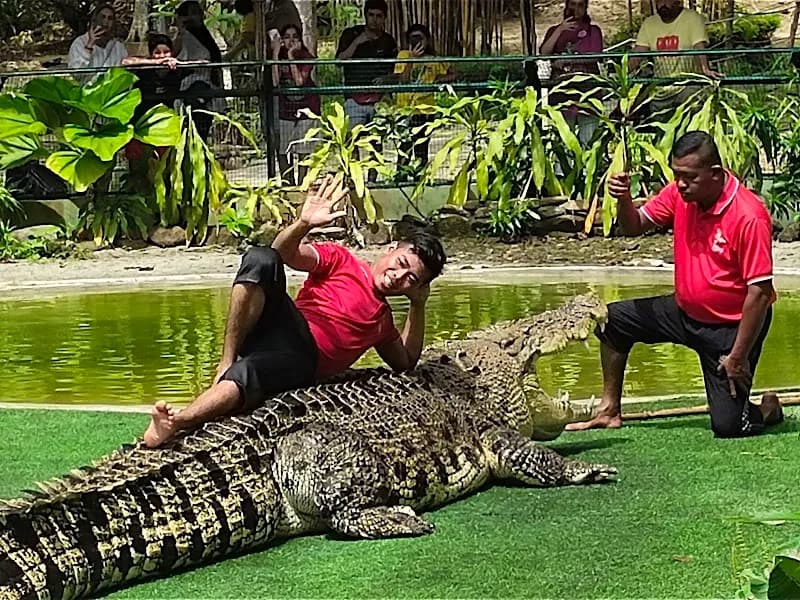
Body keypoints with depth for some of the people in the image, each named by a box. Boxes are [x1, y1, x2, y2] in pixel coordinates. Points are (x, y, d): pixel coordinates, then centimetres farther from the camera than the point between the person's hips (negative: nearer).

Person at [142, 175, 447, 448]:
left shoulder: (382, 320, 34)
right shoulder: (340, 259, 20)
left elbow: (405, 361, 30)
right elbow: (286, 253, 4)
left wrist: (418, 305, 24)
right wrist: (303, 225, -20)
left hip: (303, 361, 1)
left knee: (247, 373, -38)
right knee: (261, 259, -33)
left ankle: (177, 422, -58)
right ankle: (226, 363, -36)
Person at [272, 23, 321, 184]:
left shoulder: (306, 57, -2)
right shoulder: (278, 57, 4)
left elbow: (300, 81, -16)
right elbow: (275, 82, -11)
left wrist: (291, 57, -17)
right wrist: (275, 55, -13)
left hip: (305, 108, -2)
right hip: (285, 109, 2)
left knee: (303, 150, -4)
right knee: (282, 151, 1)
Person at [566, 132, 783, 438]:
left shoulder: (748, 216, -27)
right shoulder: (680, 193, -7)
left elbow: (759, 293, -25)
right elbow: (635, 226, 6)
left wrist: (738, 358, -23)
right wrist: (624, 199, -18)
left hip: (731, 327, -7)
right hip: (684, 310, 7)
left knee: (727, 426, -11)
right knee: (612, 319, 3)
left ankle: (766, 410, 24)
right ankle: (610, 411, 15)